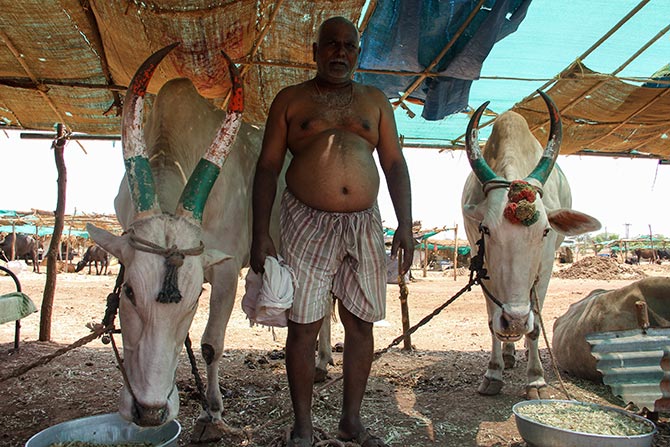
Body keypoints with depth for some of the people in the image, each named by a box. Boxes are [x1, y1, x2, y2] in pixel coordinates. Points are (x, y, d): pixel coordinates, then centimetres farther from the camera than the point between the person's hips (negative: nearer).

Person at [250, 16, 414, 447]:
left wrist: (405, 225, 1)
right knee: (303, 326, 0)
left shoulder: (375, 100, 15)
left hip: (365, 224, 3)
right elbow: (268, 167, 4)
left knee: (361, 325, 6)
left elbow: (395, 164, 11)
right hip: (306, 224, -2)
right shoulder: (290, 100, 8)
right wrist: (260, 233, -5)